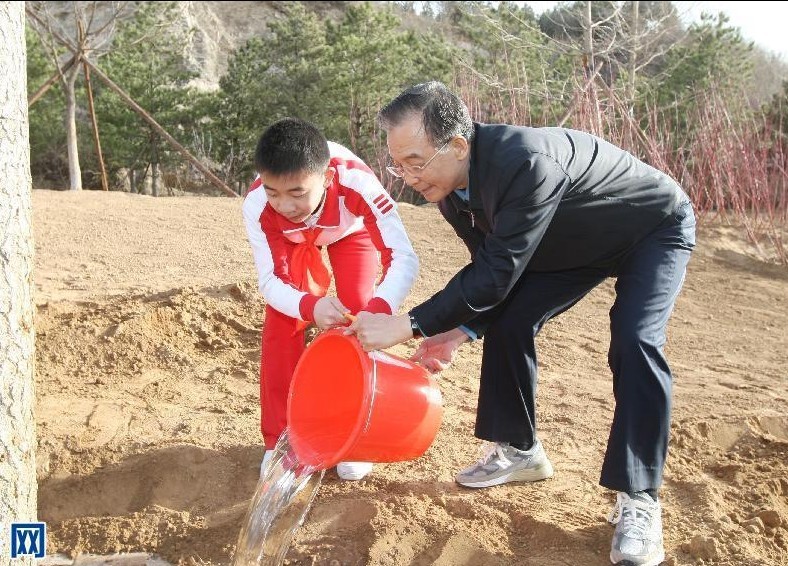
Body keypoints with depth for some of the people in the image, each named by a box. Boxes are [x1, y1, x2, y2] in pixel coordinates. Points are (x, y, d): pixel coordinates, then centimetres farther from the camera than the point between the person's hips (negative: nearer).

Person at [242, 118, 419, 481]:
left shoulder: (356, 182, -46)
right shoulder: (257, 205, -39)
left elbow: (403, 257, -44)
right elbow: (270, 281, -30)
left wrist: (377, 310, -64)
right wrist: (310, 305, -53)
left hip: (351, 231, -1)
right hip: (293, 239, 1)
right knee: (282, 324, -13)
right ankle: (279, 440, 2)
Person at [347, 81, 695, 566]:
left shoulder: (526, 162, -42)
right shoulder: (452, 189, -15)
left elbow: (498, 275, -39)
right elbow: (490, 268, -2)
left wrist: (407, 326, -37)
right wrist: (459, 332, -17)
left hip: (654, 228, -8)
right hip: (575, 242, 8)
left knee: (633, 342, -25)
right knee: (507, 321, -3)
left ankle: (638, 501, -16)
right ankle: (519, 451, 14)